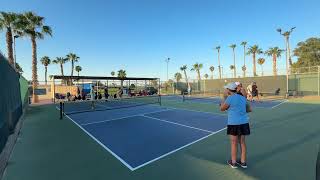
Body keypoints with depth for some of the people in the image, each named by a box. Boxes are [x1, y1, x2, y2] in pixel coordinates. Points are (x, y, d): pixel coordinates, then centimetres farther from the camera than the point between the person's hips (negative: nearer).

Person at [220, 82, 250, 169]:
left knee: (234, 143, 7)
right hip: (244, 123, 6)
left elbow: (222, 109, -6)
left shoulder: (230, 98, -15)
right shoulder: (243, 98, 7)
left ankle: (233, 162, 22)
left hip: (234, 123, -6)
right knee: (242, 142, 16)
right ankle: (243, 162, 28)